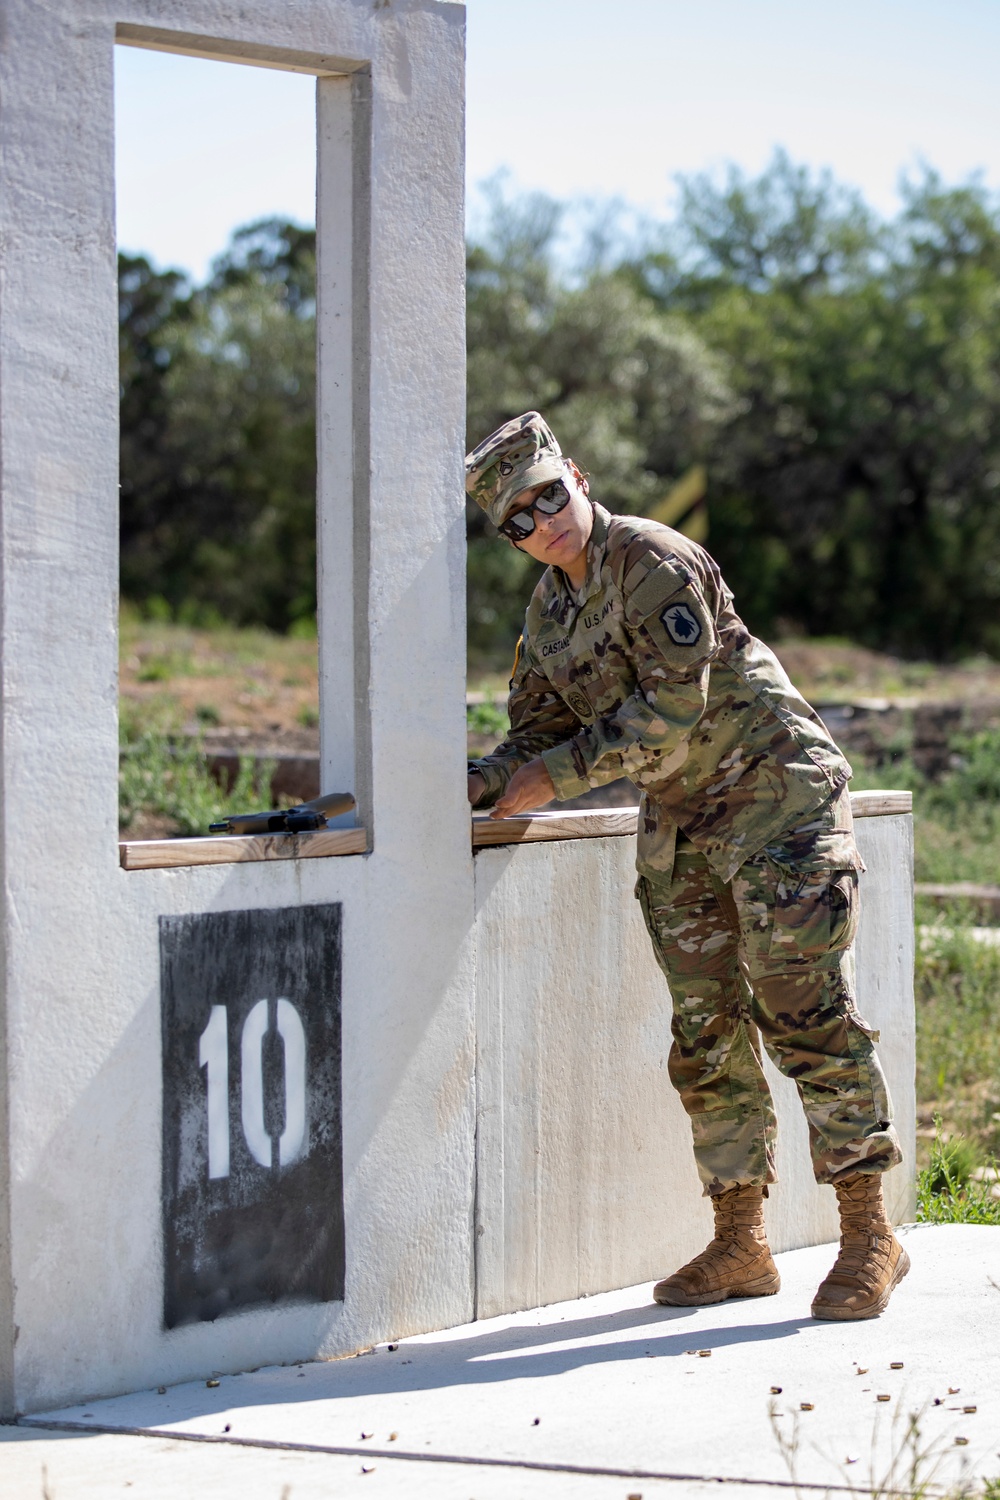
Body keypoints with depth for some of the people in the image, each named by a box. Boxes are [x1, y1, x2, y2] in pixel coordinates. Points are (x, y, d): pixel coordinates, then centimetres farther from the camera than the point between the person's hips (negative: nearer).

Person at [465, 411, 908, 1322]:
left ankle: (870, 1237, -7)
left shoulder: (654, 562, -15)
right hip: (680, 828, 8)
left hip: (776, 801, -8)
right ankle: (740, 1245, 12)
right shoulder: (548, 613, 10)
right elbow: (538, 738, 14)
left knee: (805, 1016, -11)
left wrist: (551, 778, -16)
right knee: (705, 1036, 6)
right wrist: (474, 786, -5)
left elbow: (668, 715, -20)